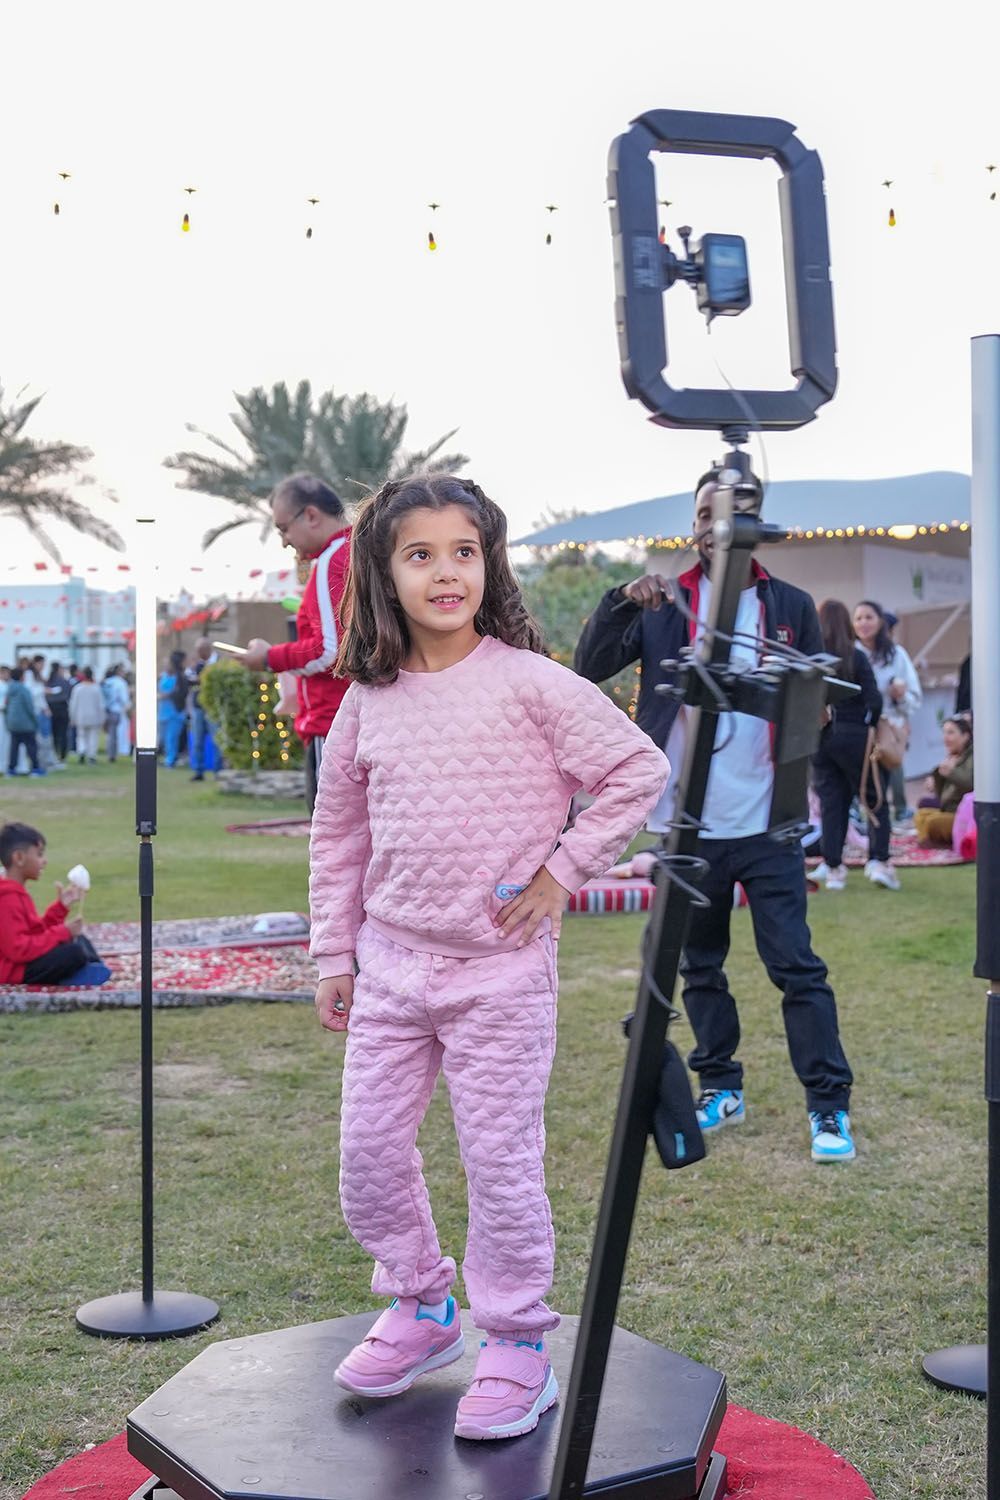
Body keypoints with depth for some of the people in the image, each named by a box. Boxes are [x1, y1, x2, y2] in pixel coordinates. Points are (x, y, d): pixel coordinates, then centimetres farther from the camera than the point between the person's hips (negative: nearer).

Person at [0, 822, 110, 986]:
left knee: (80, 940, 21)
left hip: (28, 961, 12)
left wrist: (61, 906, 7)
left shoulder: (14, 894, 14)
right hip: (15, 972, -12)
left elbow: (38, 931, 15)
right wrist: (63, 932, -23)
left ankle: (94, 970, -1)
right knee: (75, 952, -28)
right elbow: (17, 949, -29)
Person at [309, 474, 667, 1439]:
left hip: (501, 968, -4)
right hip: (391, 964, 5)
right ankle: (420, 1306, 33)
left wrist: (564, 869, -8)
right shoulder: (368, 702, 3)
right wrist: (334, 955, 12)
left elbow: (638, 770, -6)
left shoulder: (529, 683, -10)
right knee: (368, 1152, 10)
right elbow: (338, 834, 13)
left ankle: (517, 1344, 21)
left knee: (501, 1162, 2)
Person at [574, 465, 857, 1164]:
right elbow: (590, 667, -6)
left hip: (766, 824, -2)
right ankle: (721, 1088, 27)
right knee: (699, 967, 13)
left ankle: (830, 1105, 5)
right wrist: (622, 601, -20)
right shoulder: (662, 604, 4)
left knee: (797, 965, -3)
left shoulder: (791, 606, 4)